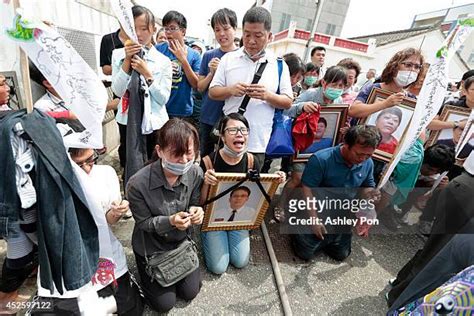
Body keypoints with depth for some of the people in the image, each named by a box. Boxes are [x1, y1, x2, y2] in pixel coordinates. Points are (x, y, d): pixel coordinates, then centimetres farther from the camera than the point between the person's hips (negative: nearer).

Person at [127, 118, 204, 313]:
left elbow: (195, 204, -6)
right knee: (165, 303, 9)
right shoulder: (138, 184, -32)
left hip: (181, 241, 3)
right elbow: (144, 223, -18)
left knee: (190, 292, 15)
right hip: (150, 247, -3)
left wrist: (196, 212, -30)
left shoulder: (195, 173, -22)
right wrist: (170, 221, -36)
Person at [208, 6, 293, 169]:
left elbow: (288, 102, 4)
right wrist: (230, 90, -15)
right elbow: (212, 92, 6)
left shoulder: (279, 65, 4)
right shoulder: (228, 58, 5)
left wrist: (267, 96, -16)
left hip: (257, 143, 0)